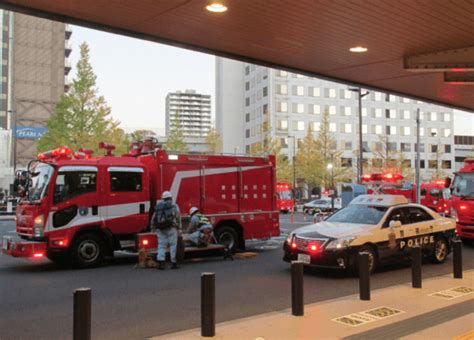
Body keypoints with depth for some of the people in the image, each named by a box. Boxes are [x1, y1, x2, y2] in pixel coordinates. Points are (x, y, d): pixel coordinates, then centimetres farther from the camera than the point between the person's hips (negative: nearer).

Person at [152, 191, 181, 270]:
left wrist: (153, 228, 14)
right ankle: (173, 263, 4)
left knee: (161, 245, 4)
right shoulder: (174, 205, 5)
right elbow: (178, 217, -3)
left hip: (160, 228, 3)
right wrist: (179, 228, -2)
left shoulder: (158, 206, 16)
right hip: (171, 227, -3)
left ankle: (160, 262, -8)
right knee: (173, 245, 3)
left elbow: (154, 218, 11)